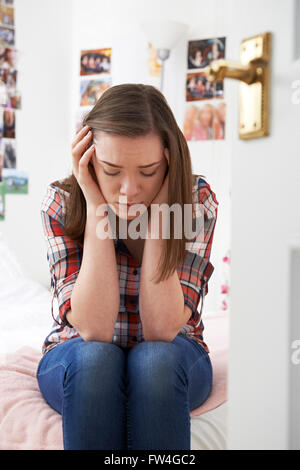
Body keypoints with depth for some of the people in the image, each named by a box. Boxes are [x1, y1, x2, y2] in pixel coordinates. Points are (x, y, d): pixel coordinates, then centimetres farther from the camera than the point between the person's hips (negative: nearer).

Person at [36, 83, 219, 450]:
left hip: (167, 364, 0)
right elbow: (94, 329, -25)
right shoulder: (61, 202, -16)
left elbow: (161, 330, -24)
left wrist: (158, 210, -28)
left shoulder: (197, 201, -16)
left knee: (153, 360, -33)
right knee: (95, 357, -33)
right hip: (79, 366, 0)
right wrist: (97, 209, -29)